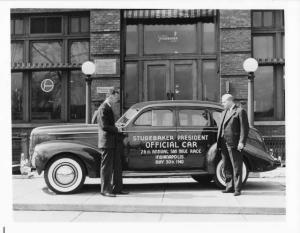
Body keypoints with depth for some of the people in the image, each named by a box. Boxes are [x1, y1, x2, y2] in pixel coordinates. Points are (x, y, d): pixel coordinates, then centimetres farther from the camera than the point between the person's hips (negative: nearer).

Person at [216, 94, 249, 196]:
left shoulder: (240, 111, -2)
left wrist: (242, 142, -16)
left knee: (236, 167, -3)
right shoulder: (224, 113, 21)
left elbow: (245, 128, -9)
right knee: (227, 167, 11)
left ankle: (237, 189, 2)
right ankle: (230, 187, 20)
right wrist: (219, 142, 14)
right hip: (224, 144, 8)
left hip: (234, 144, -7)